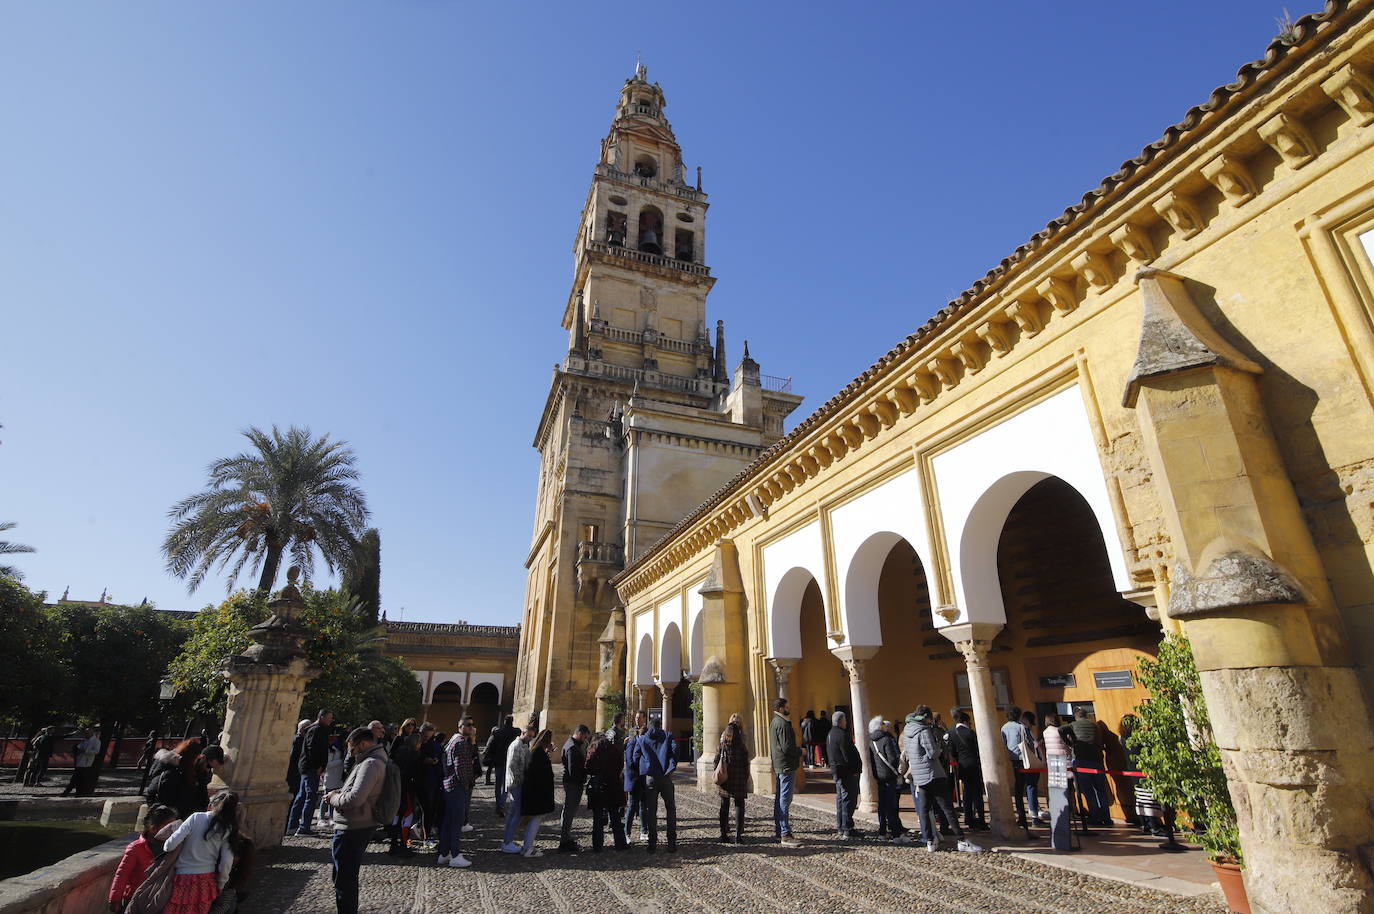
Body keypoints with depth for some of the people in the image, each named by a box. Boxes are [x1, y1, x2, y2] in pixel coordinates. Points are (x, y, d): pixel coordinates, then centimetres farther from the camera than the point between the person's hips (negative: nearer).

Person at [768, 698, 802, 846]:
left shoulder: (774, 723, 16)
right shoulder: (783, 724, -17)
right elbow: (787, 748, -22)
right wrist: (800, 752, -6)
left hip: (778, 766, 10)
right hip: (786, 766, -10)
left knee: (779, 799, 14)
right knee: (785, 800, -8)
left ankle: (778, 832, 21)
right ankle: (785, 835, -6)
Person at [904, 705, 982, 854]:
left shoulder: (907, 732, 11)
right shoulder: (924, 731, -16)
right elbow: (933, 753, -17)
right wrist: (939, 749, 2)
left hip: (918, 777, 8)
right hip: (932, 774, -8)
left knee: (923, 810, 8)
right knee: (948, 808, -2)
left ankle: (930, 842, 11)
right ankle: (963, 841, 2)